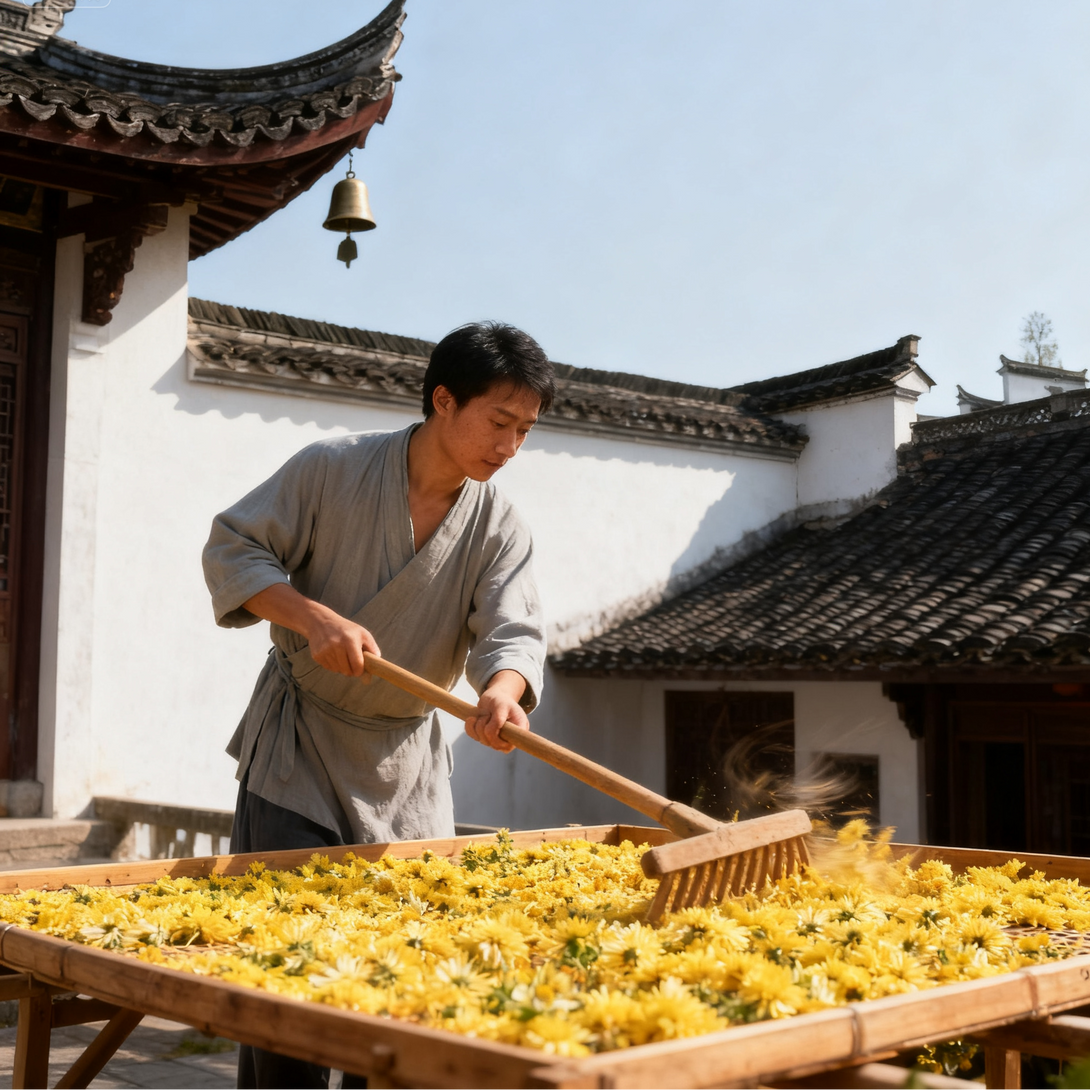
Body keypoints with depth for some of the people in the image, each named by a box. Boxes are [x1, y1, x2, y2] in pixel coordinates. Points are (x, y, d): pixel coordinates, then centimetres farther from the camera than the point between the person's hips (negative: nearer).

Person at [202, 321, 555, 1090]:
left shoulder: (501, 530, -4)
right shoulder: (332, 469, -11)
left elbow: (512, 631, -16)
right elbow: (231, 550, -9)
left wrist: (502, 690, -40)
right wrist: (315, 618, -26)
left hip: (407, 764, 3)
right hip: (297, 745, -3)